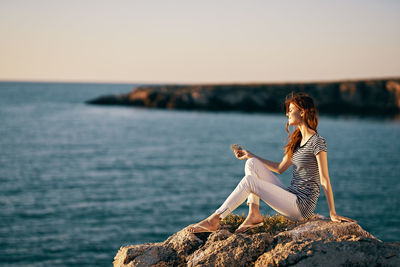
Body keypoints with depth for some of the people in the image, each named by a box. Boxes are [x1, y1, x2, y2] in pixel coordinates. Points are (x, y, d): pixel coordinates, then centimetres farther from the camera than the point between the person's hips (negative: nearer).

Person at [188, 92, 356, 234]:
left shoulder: (317, 142, -13)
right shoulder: (297, 139, 15)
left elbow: (325, 181, -14)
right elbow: (280, 168, 23)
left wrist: (333, 214, -14)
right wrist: (250, 155, 21)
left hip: (302, 206, -9)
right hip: (291, 197, 9)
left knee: (249, 181, -18)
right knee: (252, 163, 1)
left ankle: (214, 220, -13)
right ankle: (254, 215, -7)